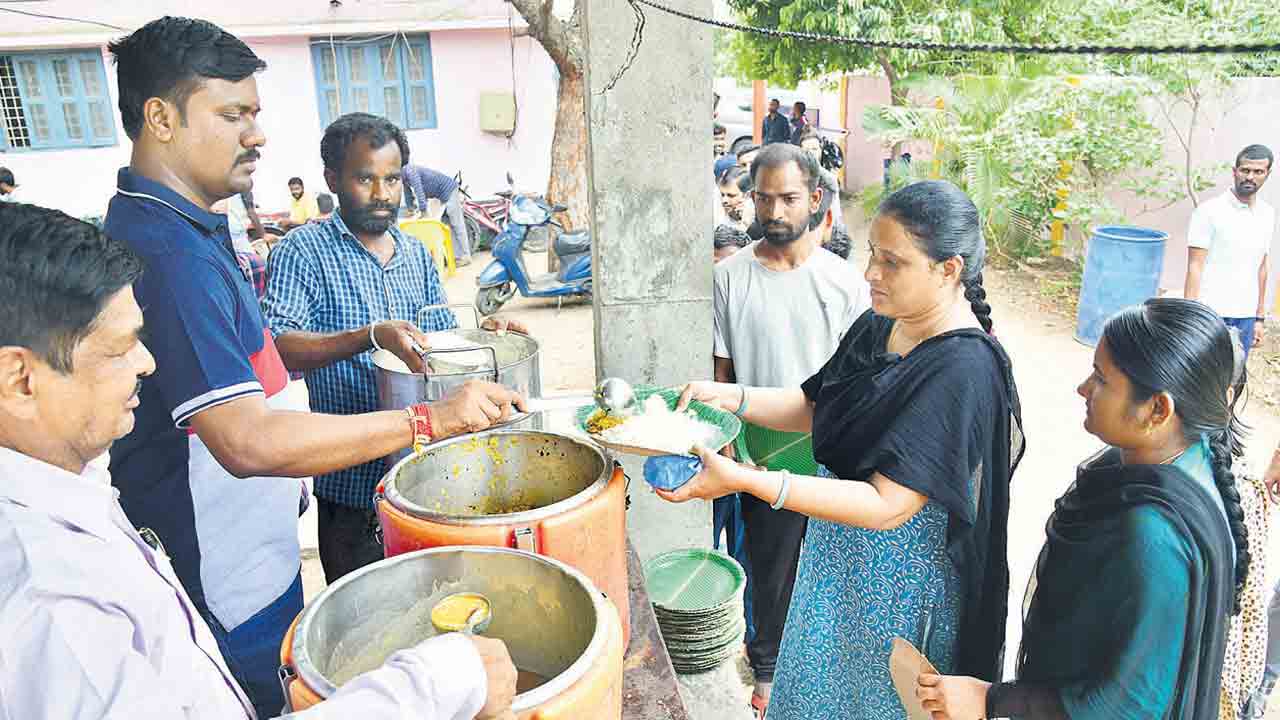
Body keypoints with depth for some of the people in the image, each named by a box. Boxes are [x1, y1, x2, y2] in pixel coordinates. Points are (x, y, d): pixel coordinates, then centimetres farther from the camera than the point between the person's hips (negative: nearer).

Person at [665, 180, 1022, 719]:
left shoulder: (963, 369, -27)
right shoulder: (875, 327, -3)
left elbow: (887, 505, -30)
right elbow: (815, 407, 10)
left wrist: (744, 481, -36)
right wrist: (731, 397, -8)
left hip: (899, 586, -7)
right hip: (835, 554, 7)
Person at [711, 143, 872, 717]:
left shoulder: (844, 279, -3)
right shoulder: (730, 276, -4)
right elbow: (722, 373, -1)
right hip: (763, 454, 0)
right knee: (771, 567, 14)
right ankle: (768, 667, 38)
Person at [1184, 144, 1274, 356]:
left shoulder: (1267, 215, 11)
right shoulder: (1209, 211, -6)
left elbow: (1260, 268, 16)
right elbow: (1195, 267, -9)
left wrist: (1259, 318, 15)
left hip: (1246, 317, 5)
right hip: (1210, 315, -5)